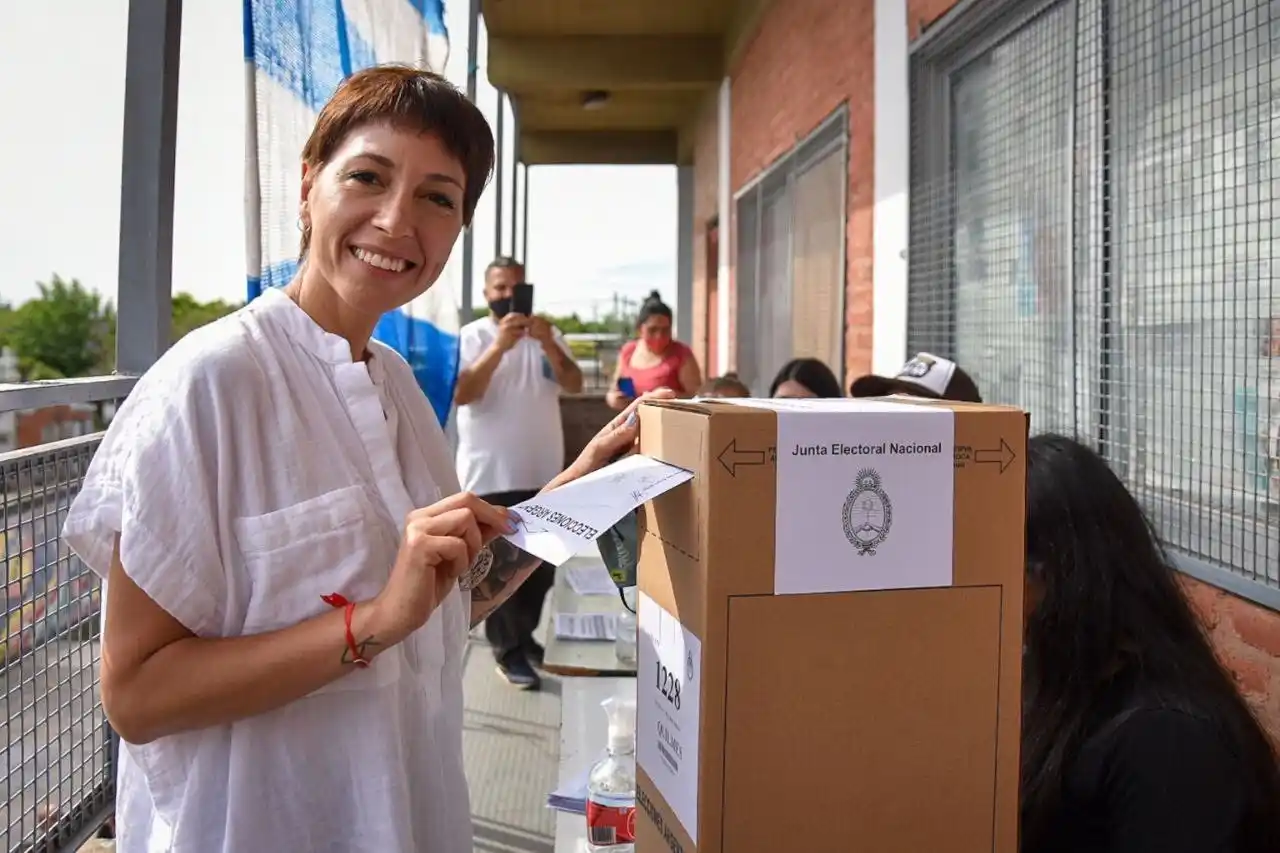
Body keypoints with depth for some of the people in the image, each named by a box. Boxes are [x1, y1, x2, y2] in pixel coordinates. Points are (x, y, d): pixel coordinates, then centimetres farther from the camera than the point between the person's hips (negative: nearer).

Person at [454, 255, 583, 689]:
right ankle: (509, 650, 9)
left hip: (543, 472, 4)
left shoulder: (548, 335, 8)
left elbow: (574, 385, -5)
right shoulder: (471, 336, -3)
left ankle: (523, 636, 30)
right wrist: (499, 347, -27)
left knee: (542, 565, 13)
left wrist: (547, 343, -21)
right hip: (489, 474, -4)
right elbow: (461, 394, -17)